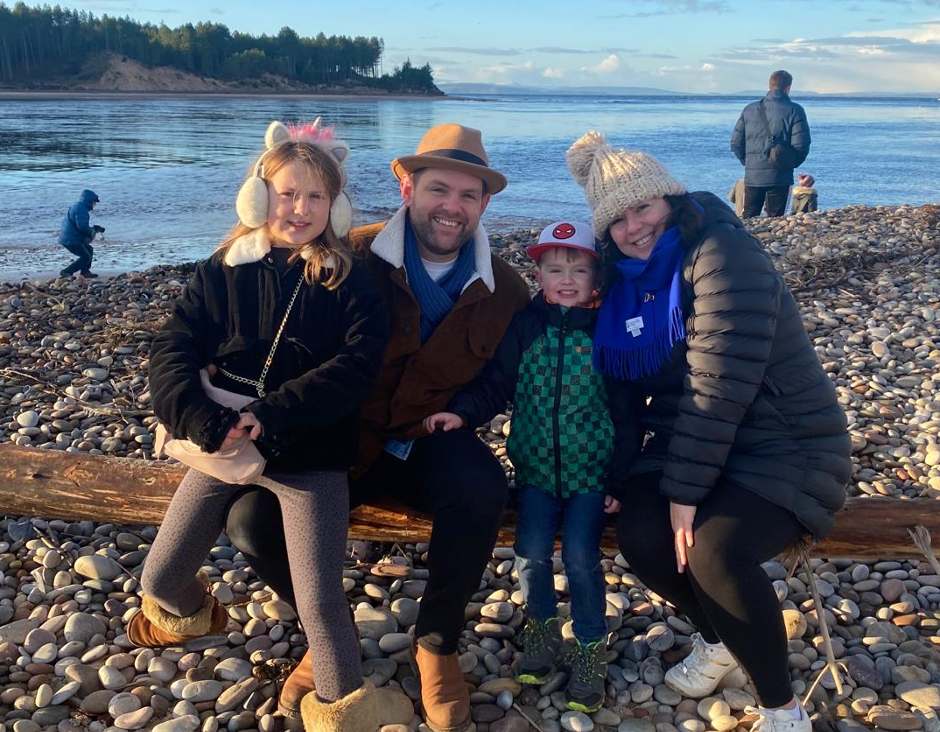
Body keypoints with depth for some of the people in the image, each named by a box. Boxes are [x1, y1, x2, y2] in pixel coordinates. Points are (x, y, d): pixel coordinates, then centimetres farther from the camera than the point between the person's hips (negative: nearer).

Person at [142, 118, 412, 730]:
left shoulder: (350, 281, -5)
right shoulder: (223, 271, 0)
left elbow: (357, 366, -17)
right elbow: (172, 351, -6)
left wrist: (266, 419, -25)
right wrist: (210, 427, -23)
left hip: (312, 456, -3)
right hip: (225, 445, 3)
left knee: (320, 598, -9)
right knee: (160, 577, 12)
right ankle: (187, 612, 49)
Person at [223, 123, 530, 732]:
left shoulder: (504, 288, -2)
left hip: (432, 443, 1)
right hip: (344, 438, 0)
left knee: (482, 490, -32)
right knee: (253, 520, -22)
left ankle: (437, 643, -5)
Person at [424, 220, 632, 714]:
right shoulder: (524, 327, -1)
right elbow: (495, 384, 1)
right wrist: (463, 412, -19)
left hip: (591, 470, -2)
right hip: (536, 467, 2)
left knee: (581, 557, -9)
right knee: (531, 552, -5)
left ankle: (591, 649, 13)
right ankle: (541, 629, 23)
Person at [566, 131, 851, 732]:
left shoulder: (722, 254, -18)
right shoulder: (630, 280, 7)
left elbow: (720, 384, -25)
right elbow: (622, 384, 11)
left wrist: (685, 488, -24)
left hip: (785, 447, -7)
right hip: (689, 444, 7)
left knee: (713, 551, -32)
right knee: (639, 535, -20)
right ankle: (717, 639, 13)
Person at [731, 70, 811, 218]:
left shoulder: (749, 109, 6)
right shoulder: (794, 110, -4)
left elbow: (736, 143, 5)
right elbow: (801, 145, -9)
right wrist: (790, 164, 8)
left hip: (752, 176, 3)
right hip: (780, 177, -2)